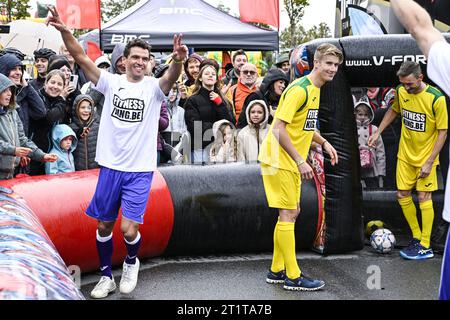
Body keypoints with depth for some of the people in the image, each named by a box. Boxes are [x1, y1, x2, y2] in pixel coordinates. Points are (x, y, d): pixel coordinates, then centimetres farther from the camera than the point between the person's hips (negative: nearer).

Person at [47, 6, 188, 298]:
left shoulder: (154, 87, -4)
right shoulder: (111, 82, 1)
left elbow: (171, 77, -26)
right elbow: (81, 57, -10)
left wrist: (178, 61, -49)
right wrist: (64, 30, -26)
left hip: (140, 170, -2)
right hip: (110, 166, 3)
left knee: (129, 229, -8)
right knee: (104, 225, 11)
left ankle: (132, 262, 25)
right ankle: (106, 277, 31)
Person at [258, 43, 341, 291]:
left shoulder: (315, 89, 12)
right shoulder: (299, 89, -19)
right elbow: (278, 129, -24)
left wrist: (324, 143, 11)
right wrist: (301, 161, -23)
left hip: (291, 161, 10)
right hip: (280, 160, -10)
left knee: (291, 213, 13)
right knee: (287, 215, -5)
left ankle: (277, 271, 22)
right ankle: (293, 277, 3)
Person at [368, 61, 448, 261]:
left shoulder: (436, 98, -21)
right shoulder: (401, 91, -6)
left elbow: (442, 132, -16)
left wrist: (429, 162, -19)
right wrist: (378, 132, 9)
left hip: (425, 156, -5)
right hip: (405, 155, 5)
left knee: (424, 197, -3)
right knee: (402, 195, 7)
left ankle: (425, 247, 5)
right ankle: (417, 237, 23)